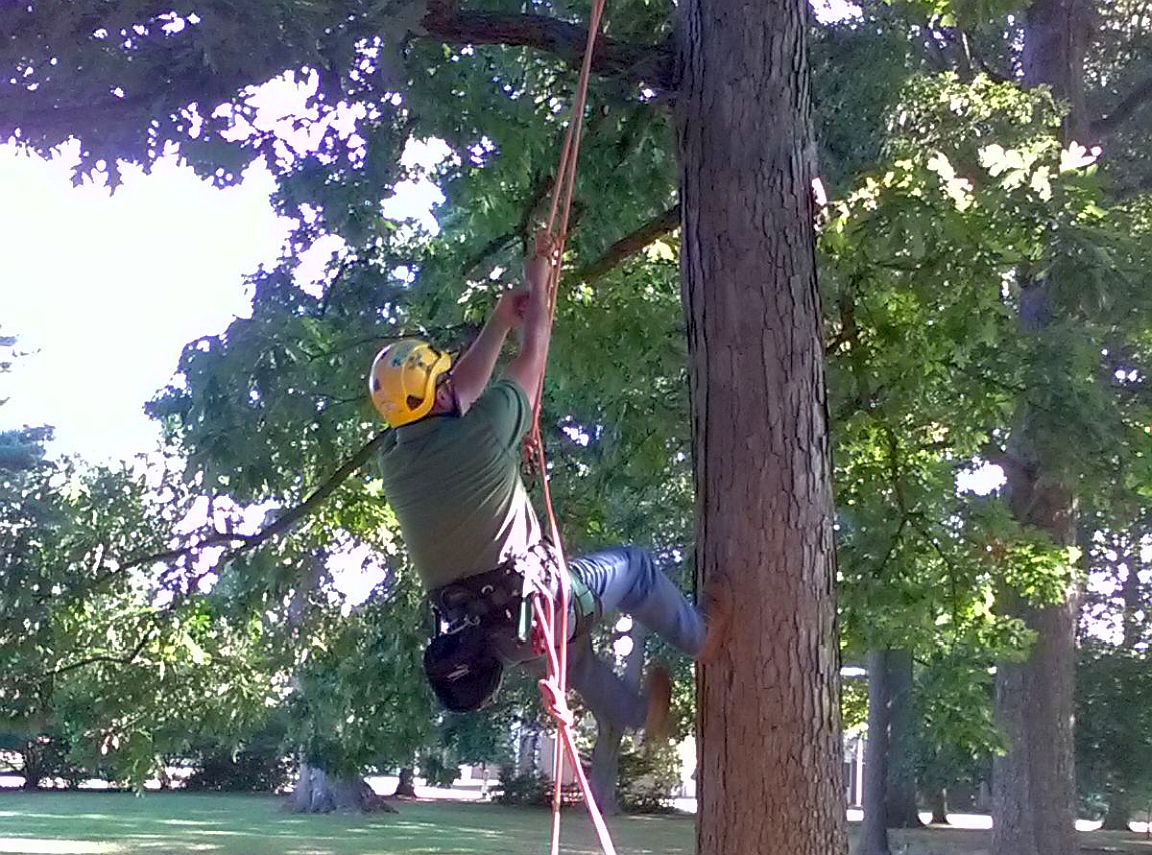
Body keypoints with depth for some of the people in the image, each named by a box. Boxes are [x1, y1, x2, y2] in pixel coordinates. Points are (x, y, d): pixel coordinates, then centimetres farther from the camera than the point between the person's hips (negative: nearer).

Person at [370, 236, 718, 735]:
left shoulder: (394, 458, -1)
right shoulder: (478, 432, -21)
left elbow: (464, 388, 15)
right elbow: (533, 355, -4)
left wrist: (501, 319, 18)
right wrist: (537, 285, 12)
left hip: (478, 630, 7)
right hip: (533, 601, -7)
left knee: (566, 651, 36)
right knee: (633, 567, 18)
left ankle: (639, 714, 55)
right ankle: (702, 643, 38)